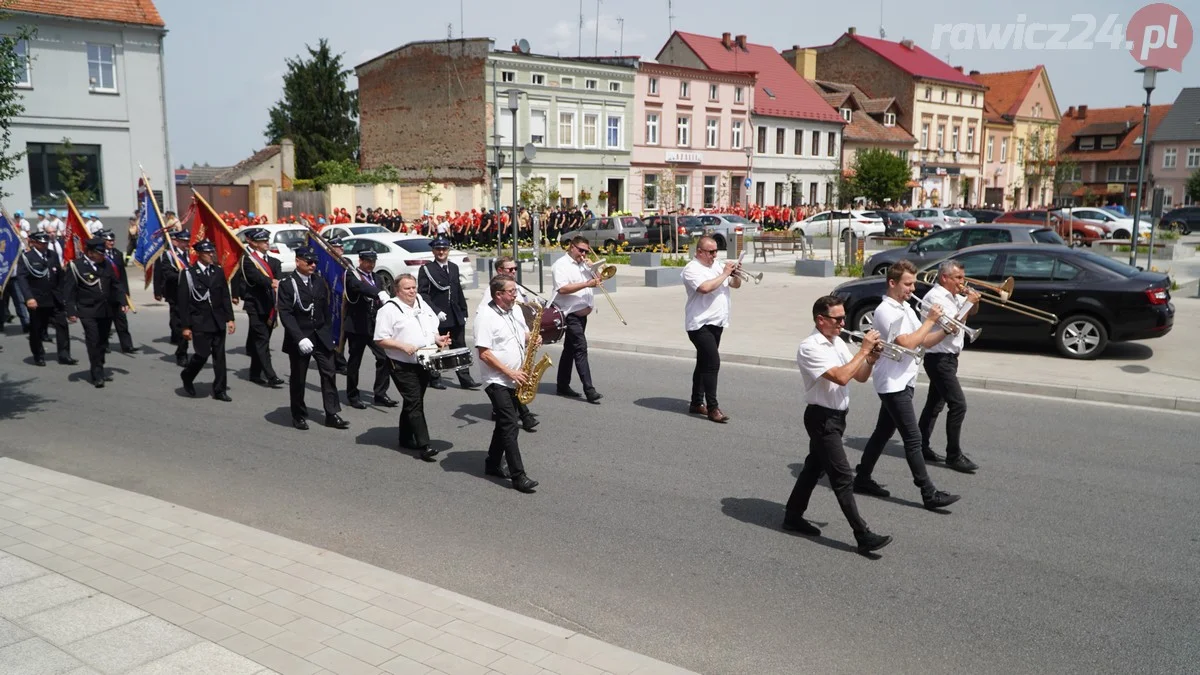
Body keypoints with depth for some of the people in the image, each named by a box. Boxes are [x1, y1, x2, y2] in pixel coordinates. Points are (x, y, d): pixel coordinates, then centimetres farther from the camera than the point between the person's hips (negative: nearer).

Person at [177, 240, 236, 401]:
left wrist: (230, 318, 4)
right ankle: (187, 376, 22)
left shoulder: (218, 271, 8)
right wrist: (185, 326, -9)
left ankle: (220, 390, 13)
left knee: (219, 356, 5)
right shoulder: (188, 274, -5)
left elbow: (225, 296, 11)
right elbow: (182, 302, -6)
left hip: (218, 322, 4)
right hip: (200, 323, -4)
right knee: (203, 353, -7)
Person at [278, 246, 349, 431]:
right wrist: (300, 338, -25)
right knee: (298, 379, 7)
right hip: (299, 338, -4)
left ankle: (332, 415, 6)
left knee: (329, 374, 1)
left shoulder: (320, 282, 7)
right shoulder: (287, 284, -9)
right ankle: (299, 416, 21)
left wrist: (329, 333, 10)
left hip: (321, 337, 4)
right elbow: (285, 314, -16)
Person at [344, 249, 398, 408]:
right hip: (357, 325, -5)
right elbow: (359, 286, -30)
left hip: (375, 325, 5)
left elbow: (382, 299, 12)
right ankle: (352, 396, 20)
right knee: (354, 361, 5)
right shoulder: (351, 275, -7)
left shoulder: (375, 277, 15)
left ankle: (380, 394, 6)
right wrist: (380, 293, -44)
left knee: (385, 358, -4)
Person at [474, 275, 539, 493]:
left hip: (514, 380, 8)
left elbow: (524, 334, 23)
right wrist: (510, 373, -20)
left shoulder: (515, 311, 10)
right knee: (511, 427, -12)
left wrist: (532, 340, -2)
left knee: (505, 424, 15)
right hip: (497, 381, -8)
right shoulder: (485, 318, -16)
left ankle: (493, 465, 29)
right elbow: (484, 353, -19)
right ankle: (519, 477, -12)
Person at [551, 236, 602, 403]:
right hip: (570, 313, -9)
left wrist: (593, 269, 3)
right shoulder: (561, 265, -9)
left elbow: (596, 279, 23)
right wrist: (586, 284, -27)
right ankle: (589, 390, -19)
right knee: (581, 348, -15)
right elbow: (562, 289, -22)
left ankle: (563, 385, 23)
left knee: (570, 349, 14)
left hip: (582, 312, 9)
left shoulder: (583, 264, 17)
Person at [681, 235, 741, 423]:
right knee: (713, 363, -16)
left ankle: (697, 403, 23)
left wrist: (734, 273, -2)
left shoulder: (717, 266, 15)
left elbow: (736, 284, 18)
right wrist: (724, 274, -18)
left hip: (716, 323, 9)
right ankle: (712, 408, -13)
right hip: (700, 325, -9)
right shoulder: (692, 269, -11)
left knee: (704, 364, 14)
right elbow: (705, 287, -28)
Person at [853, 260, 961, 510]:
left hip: (903, 382, 9)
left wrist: (945, 331, -5)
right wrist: (930, 321, -16)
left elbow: (924, 342, 12)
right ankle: (929, 494, -3)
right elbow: (907, 343, -26)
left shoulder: (906, 309, 13)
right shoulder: (886, 311, -16)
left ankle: (862, 479, 25)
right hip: (893, 384, -9)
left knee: (883, 432, 15)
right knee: (913, 438, -7)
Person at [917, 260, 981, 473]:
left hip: (948, 358, 10)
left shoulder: (953, 296, 12)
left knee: (935, 404, 15)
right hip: (939, 358, -10)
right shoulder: (936, 297, -17)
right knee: (958, 404, -12)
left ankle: (921, 447, 23)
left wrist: (973, 298, 2)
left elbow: (972, 311, 23)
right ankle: (954, 456, -7)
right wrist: (969, 302, -16)